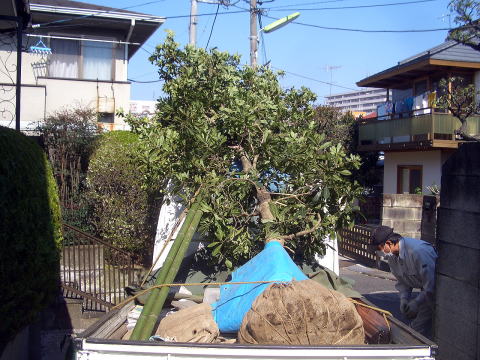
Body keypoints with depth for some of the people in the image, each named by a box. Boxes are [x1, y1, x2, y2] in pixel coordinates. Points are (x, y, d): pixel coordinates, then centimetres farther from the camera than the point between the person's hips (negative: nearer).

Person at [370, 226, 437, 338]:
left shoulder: (418, 251, -30)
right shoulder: (392, 255, -1)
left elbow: (432, 281, -27)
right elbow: (402, 281, 9)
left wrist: (416, 302, -24)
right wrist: (404, 298, -7)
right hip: (425, 290, 8)